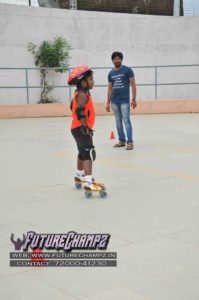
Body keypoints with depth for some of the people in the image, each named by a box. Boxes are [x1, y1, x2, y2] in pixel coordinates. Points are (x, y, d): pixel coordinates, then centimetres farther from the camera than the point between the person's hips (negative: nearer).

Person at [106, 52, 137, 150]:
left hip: (124, 101, -5)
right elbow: (110, 88, 14)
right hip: (114, 101, 5)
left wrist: (134, 99, -10)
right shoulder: (111, 73, 10)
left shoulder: (127, 70, -3)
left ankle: (130, 142, -5)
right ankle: (122, 140, 18)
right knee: (118, 122, 9)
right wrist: (108, 103, 11)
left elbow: (133, 85, -3)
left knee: (126, 121, -7)